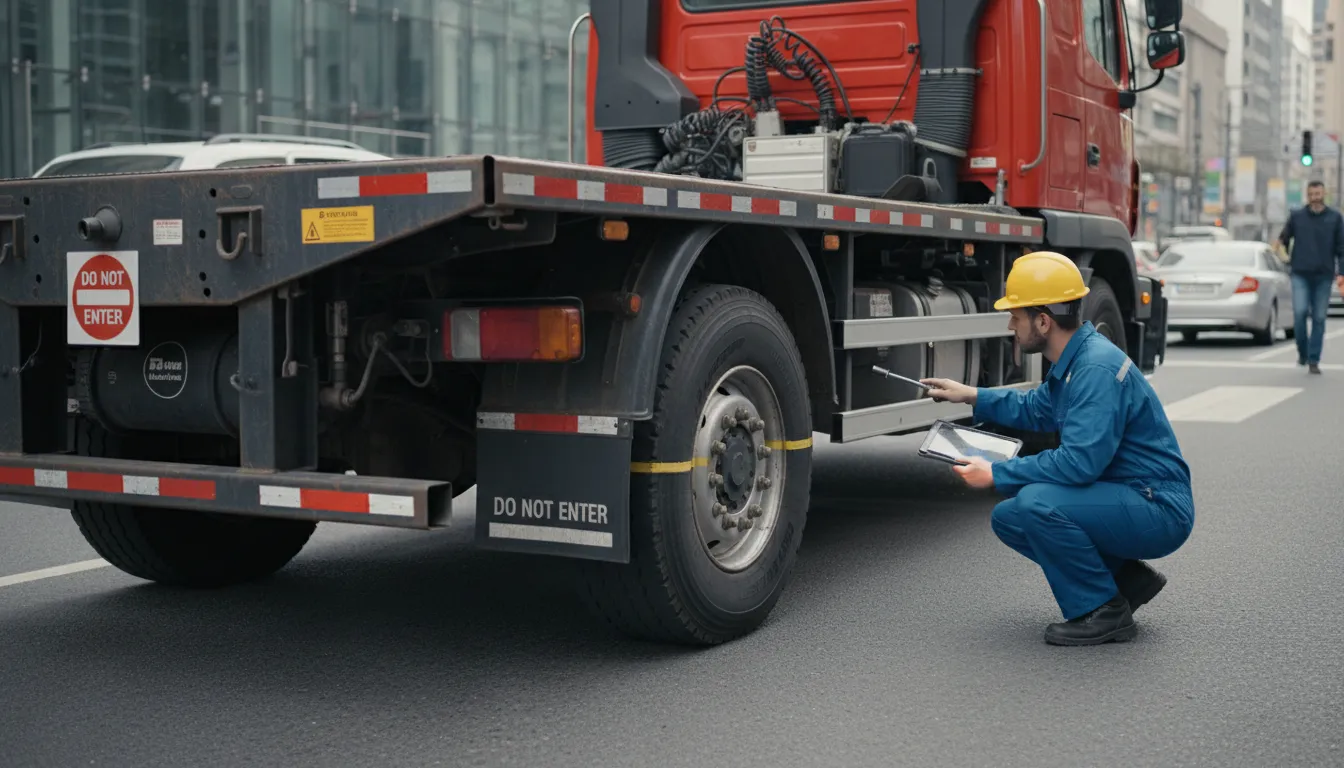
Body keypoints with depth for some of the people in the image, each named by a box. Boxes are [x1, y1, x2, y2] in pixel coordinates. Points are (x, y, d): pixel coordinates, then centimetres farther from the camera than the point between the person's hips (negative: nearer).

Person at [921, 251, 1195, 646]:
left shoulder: (1098, 367, -23)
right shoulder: (1074, 360, 8)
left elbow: (1081, 461, -30)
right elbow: (1037, 409, 28)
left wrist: (997, 475, -21)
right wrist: (973, 396, 21)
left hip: (1159, 512, -10)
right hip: (1124, 500, 10)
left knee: (1037, 503, -29)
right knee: (1009, 517, 10)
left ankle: (1103, 611, -11)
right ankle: (1124, 578, 13)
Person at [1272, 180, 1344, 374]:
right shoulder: (1296, 216, 6)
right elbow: (1284, 237, 12)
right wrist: (1280, 243, -12)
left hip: (1324, 276, 0)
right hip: (1300, 274, 0)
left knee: (1319, 318, 2)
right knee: (1300, 312, -14)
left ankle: (1314, 360, 9)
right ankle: (1302, 352, 6)